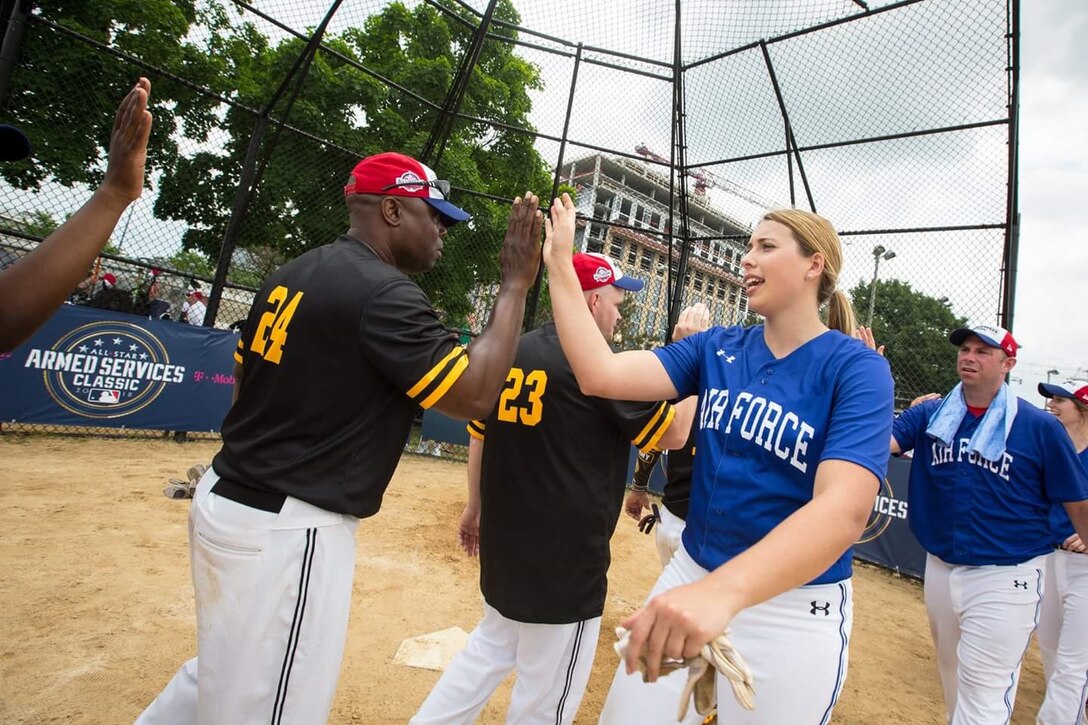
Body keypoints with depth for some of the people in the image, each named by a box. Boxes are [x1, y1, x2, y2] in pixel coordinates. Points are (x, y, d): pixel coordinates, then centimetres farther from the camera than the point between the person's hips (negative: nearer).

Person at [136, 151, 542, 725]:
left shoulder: (290, 275, 9)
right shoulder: (385, 292, -18)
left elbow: (244, 377, 17)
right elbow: (474, 396, -19)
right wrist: (516, 284, -12)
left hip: (225, 499, 10)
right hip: (287, 532, -9)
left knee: (220, 675, 29)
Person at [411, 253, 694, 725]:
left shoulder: (511, 353, 3)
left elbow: (478, 434, 11)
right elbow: (672, 434, -7)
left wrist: (476, 507, 23)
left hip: (504, 541, 7)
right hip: (567, 557, -7)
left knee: (492, 646, 28)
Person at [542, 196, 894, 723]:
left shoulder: (856, 369, -13)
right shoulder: (716, 348, 1)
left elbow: (843, 510, -29)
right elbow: (601, 375, -12)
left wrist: (722, 590, -45)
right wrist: (559, 264, -13)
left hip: (795, 612, -4)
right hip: (689, 578, 4)